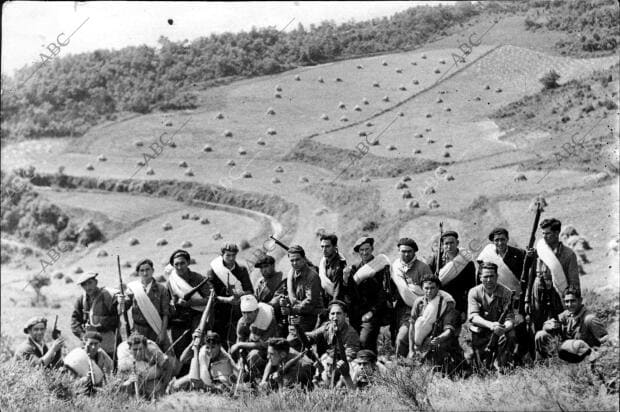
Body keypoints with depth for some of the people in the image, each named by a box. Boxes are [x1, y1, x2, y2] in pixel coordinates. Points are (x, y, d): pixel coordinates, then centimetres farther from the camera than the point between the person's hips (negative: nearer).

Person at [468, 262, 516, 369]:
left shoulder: (506, 293, -7)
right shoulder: (474, 292, -6)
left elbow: (510, 319, -14)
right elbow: (473, 316, -19)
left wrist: (504, 328, -40)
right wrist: (490, 325, -38)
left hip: (500, 332, 0)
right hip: (480, 335, 0)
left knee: (510, 336, -34)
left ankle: (501, 368, -18)